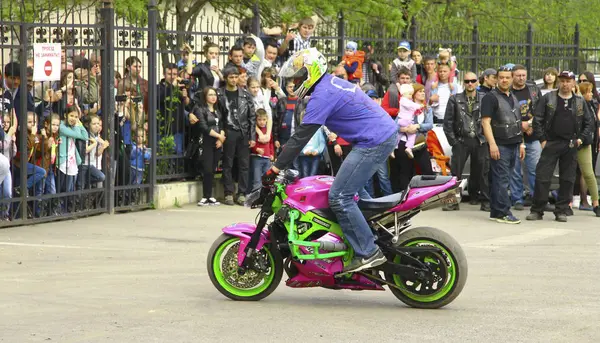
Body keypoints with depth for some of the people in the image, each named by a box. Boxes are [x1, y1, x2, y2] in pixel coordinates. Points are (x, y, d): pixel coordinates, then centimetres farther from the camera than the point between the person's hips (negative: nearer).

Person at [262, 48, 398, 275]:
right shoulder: (334, 84, 17)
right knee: (353, 188, 25)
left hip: (373, 143, -11)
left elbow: (302, 136, -17)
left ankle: (368, 253, -11)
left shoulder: (322, 96, -14)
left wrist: (275, 169, -15)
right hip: (388, 133, 11)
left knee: (340, 197, -11)